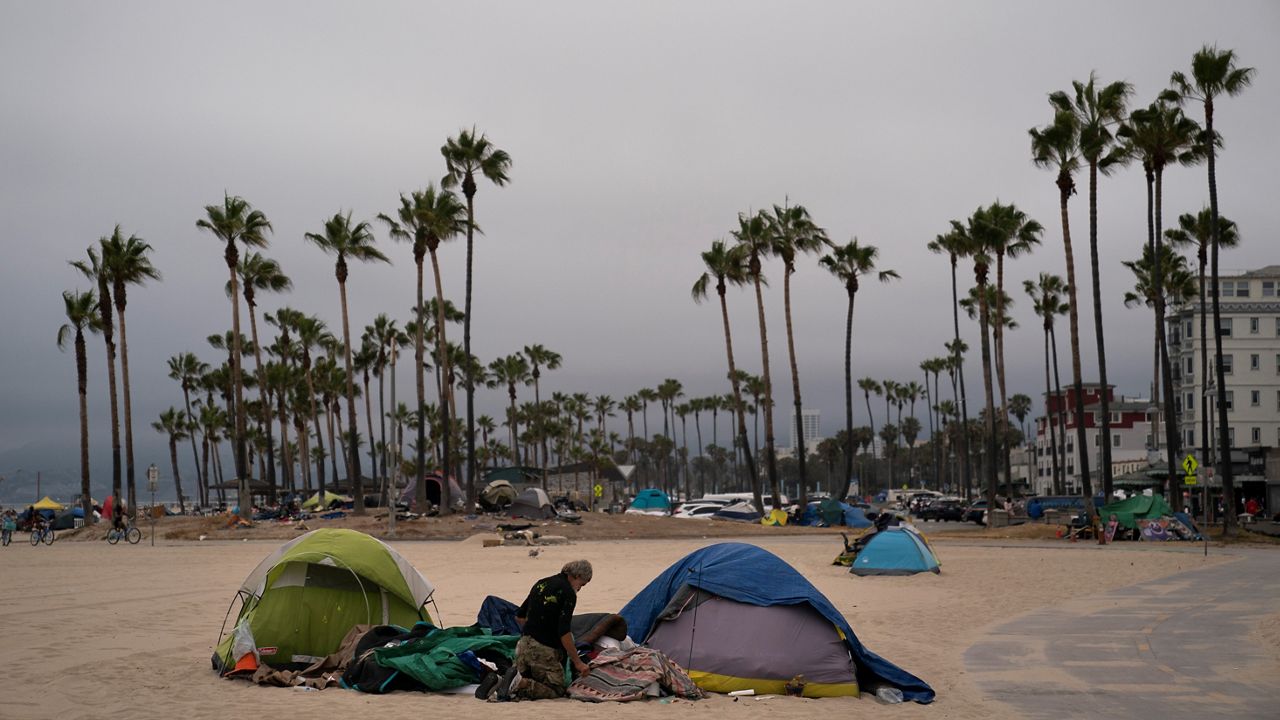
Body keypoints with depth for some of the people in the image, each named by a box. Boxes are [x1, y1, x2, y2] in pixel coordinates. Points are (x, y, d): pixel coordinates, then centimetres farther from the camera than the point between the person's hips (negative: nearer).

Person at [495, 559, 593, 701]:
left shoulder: (541, 583, 13)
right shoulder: (568, 593, -11)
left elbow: (519, 617, 20)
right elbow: (564, 632, -18)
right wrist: (577, 662, -14)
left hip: (524, 644, 7)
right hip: (544, 649, -7)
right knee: (558, 690, 5)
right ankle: (522, 684, -19)